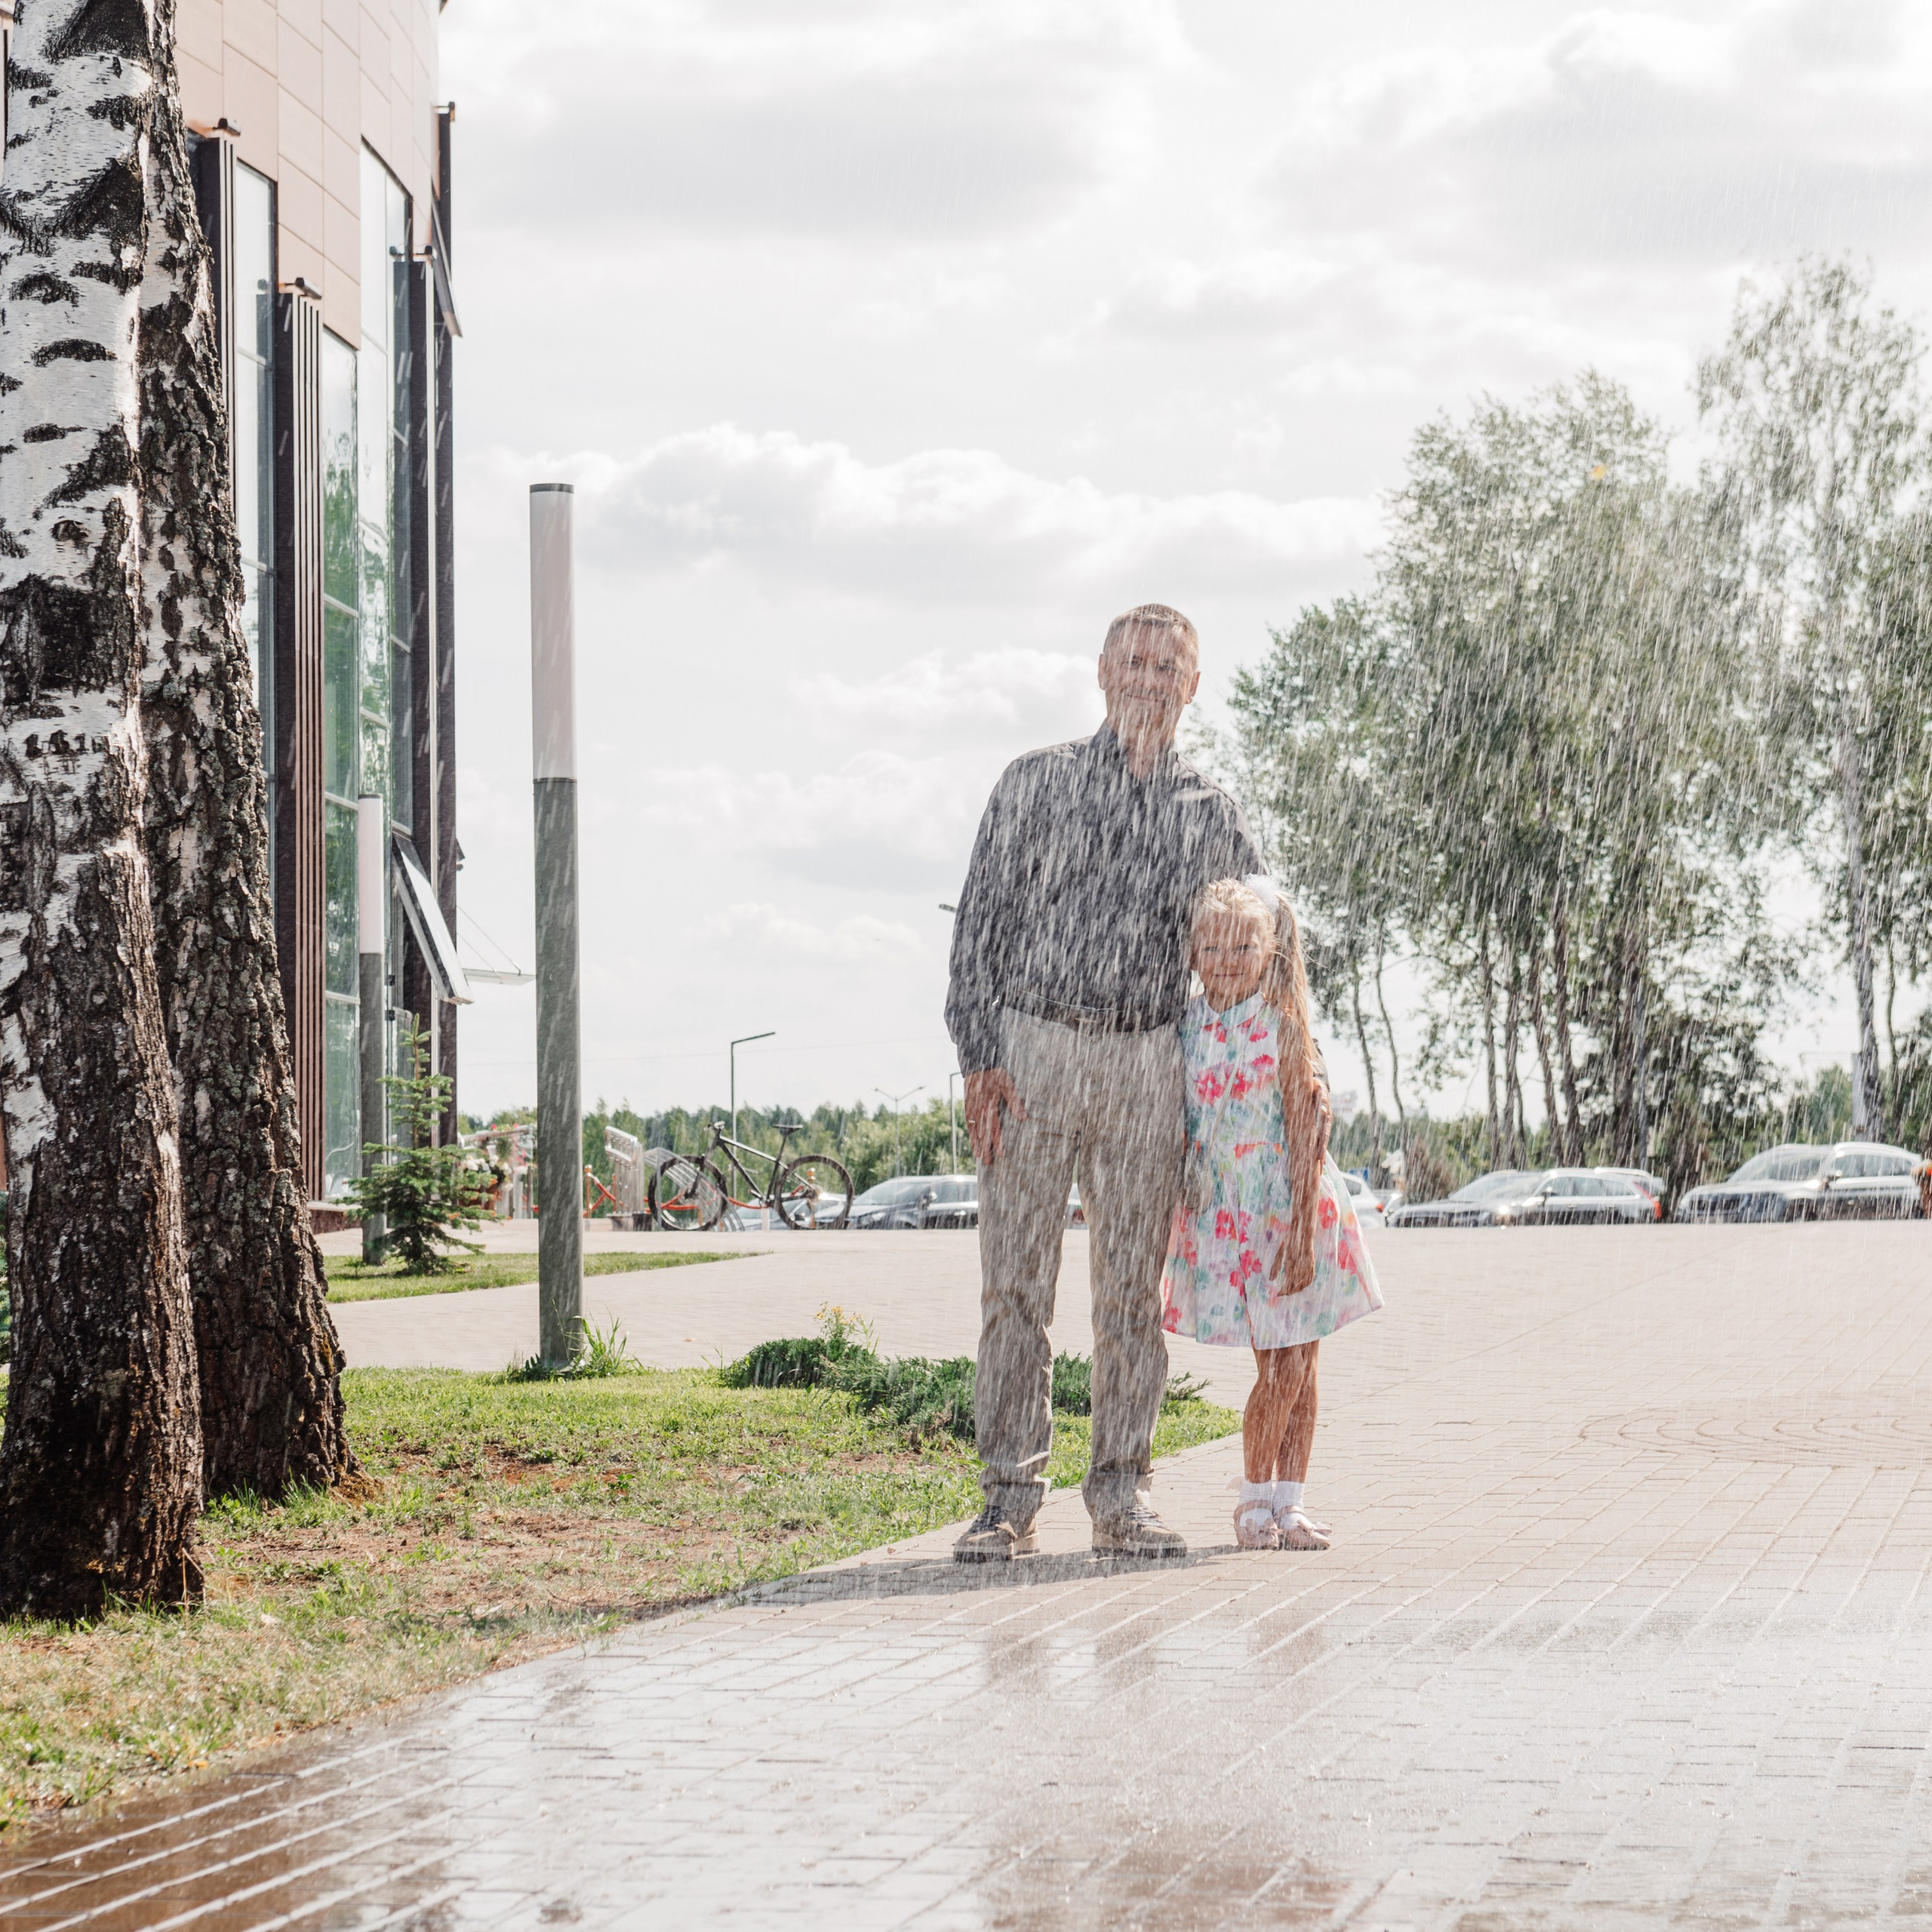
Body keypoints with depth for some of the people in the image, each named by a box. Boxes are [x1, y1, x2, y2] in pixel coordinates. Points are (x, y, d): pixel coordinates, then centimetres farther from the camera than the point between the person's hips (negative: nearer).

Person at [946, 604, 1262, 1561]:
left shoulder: (1209, 813, 12)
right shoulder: (1036, 781, 6)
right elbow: (982, 921, 3)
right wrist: (978, 1057, -7)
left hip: (1144, 1063, 2)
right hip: (1032, 1049, -2)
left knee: (1133, 1285, 3)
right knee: (1015, 1279, -3)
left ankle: (1122, 1495, 9)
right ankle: (1009, 1497, 1)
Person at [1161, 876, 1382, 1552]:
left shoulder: (1284, 1024, -9)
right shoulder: (1186, 1027, 0)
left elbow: (1307, 1132, -11)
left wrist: (1302, 1233, -16)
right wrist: (1164, 1223, 8)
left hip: (1295, 1210, -1)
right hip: (1227, 1216, 1)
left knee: (1299, 1368, 5)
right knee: (1276, 1370, -3)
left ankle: (1290, 1502, 16)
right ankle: (1255, 1499, 12)